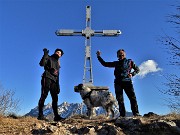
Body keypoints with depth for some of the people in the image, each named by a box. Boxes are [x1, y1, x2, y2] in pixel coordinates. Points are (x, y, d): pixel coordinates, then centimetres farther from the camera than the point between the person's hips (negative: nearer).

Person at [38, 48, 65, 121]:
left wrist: (58, 86, 19)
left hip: (54, 81, 7)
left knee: (55, 98, 3)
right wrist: (45, 55, -20)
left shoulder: (57, 62, 28)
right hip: (47, 78, -7)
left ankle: (56, 116, 6)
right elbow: (42, 64, -13)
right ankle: (40, 115, -13)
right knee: (43, 96, -12)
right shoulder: (49, 58, 9)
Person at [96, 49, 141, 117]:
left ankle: (136, 113, -12)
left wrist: (132, 74, -2)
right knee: (120, 99, -2)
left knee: (132, 97, -13)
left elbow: (137, 69, 18)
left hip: (127, 81, -2)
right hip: (118, 82, 2)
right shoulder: (116, 63, 22)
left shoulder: (129, 62, 17)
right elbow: (104, 64, 24)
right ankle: (122, 114, 0)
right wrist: (99, 56, 19)